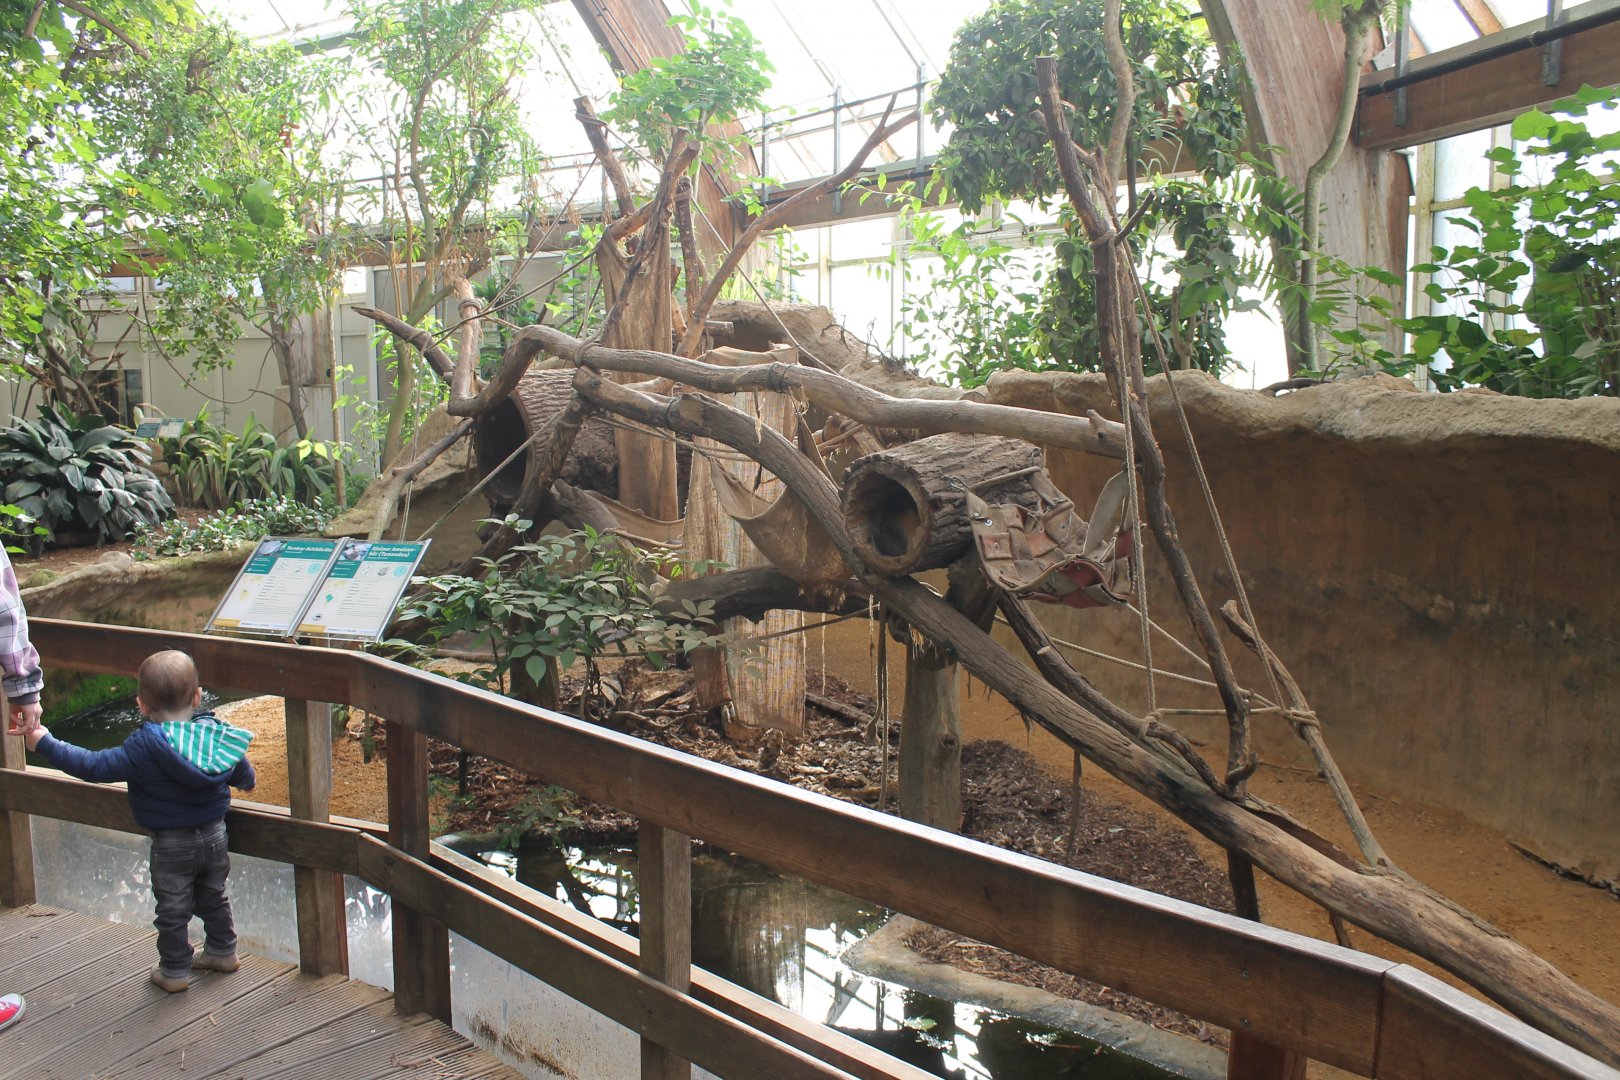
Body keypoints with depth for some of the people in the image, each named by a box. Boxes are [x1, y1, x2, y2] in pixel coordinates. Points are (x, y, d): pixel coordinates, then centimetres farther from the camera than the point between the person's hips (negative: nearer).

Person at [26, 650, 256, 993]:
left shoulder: (144, 747, -22)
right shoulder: (216, 734, -7)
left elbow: (96, 766, -20)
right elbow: (241, 771, 9)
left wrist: (46, 743, -11)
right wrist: (248, 780, 34)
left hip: (171, 845, -4)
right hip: (214, 836, 5)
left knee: (172, 909, 11)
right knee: (213, 897, 23)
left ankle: (174, 971, 22)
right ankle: (222, 951, 35)